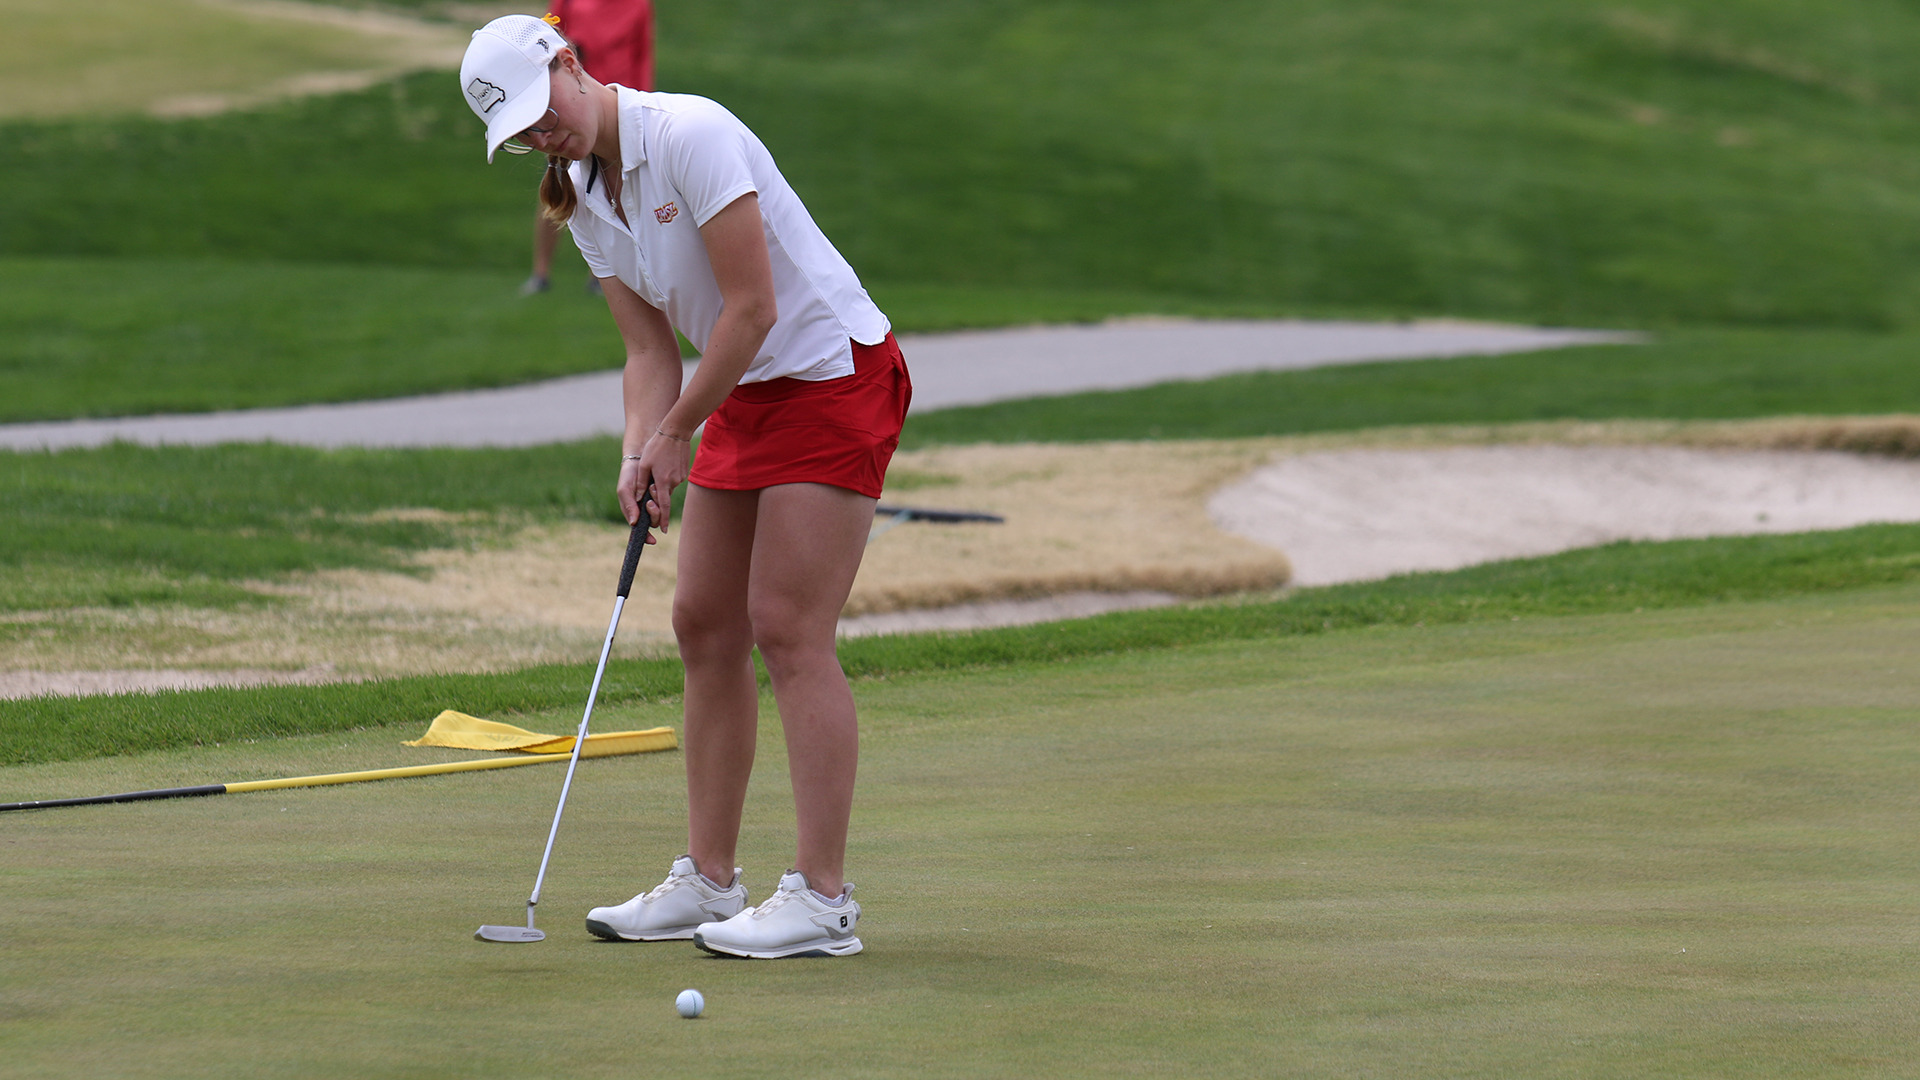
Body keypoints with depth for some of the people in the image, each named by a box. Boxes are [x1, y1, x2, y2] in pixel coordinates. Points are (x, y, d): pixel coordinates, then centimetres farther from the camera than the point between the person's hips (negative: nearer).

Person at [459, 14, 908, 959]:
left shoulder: (689, 135, -22)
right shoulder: (582, 200, 5)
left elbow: (753, 309, -22)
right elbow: (651, 350, 6)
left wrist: (676, 433, -12)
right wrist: (640, 459, -12)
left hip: (835, 375, -9)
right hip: (746, 395, 9)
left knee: (788, 629, -13)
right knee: (705, 624, 6)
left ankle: (822, 899, -12)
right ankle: (708, 881, 14)